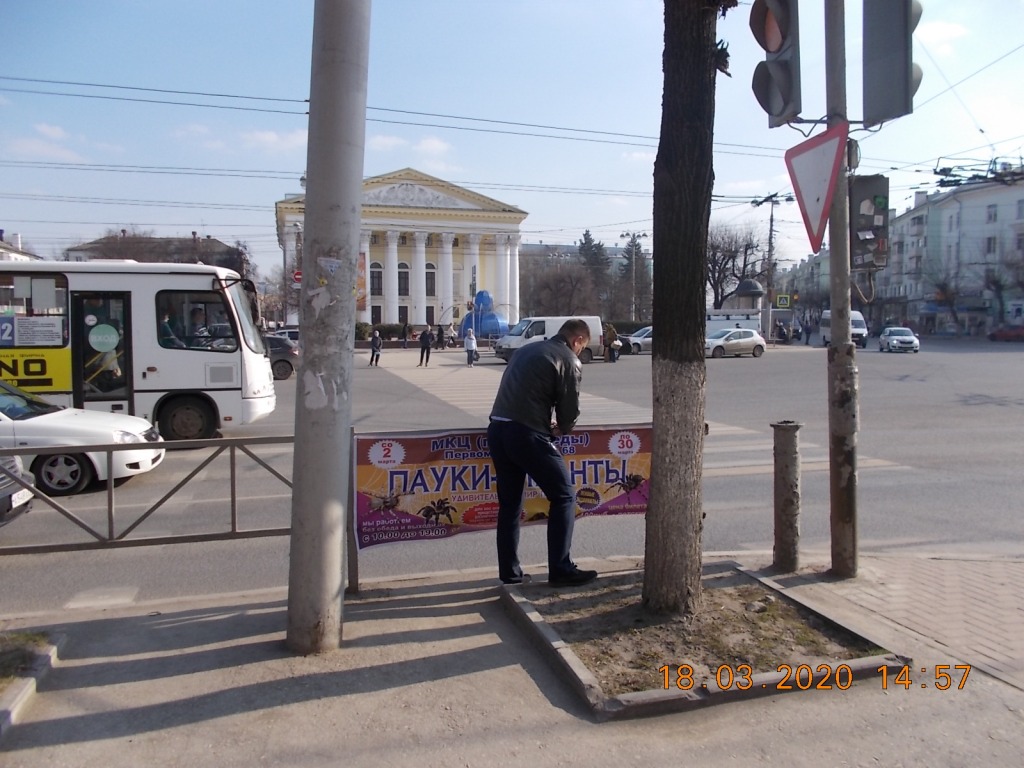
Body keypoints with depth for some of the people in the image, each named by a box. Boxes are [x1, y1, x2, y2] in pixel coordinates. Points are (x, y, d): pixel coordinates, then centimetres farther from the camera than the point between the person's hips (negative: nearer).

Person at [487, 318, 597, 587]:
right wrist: (560, 430, 18)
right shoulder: (570, 361, -1)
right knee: (563, 496, 6)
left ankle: (509, 571, 22)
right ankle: (561, 569, 7)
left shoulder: (528, 350, 22)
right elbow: (570, 411, -2)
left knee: (509, 502, 17)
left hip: (497, 428, 8)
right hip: (527, 434, -8)